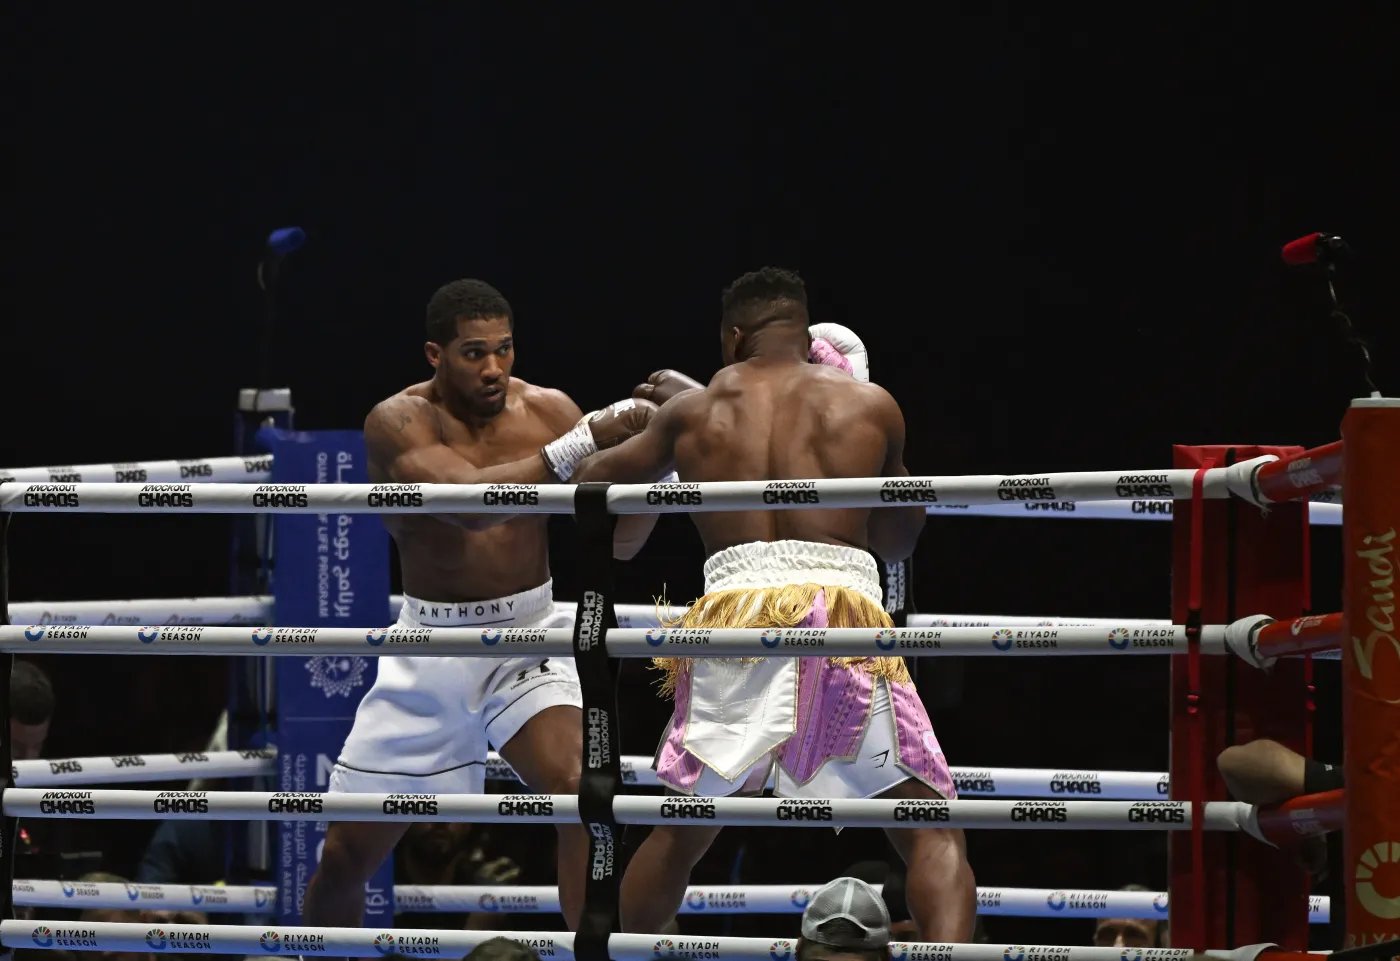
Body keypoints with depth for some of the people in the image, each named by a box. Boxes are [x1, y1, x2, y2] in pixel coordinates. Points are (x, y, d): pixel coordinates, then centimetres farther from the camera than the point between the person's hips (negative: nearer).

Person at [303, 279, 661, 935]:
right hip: (432, 645, 0)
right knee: (345, 855, 6)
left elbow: (617, 541, -5)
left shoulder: (546, 411, -7)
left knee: (577, 791, -27)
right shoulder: (398, 423, -14)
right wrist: (580, 446, -42)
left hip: (529, 635, 0)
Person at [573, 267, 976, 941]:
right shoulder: (870, 406, 16)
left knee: (678, 834, 20)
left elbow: (592, 483, 36)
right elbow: (901, 539, 31)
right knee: (931, 829, -3)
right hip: (843, 609, -2)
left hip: (733, 612, 2)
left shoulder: (692, 411, 20)